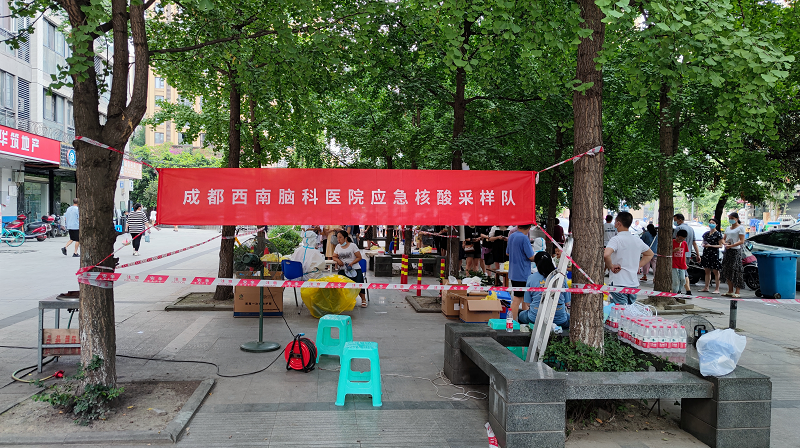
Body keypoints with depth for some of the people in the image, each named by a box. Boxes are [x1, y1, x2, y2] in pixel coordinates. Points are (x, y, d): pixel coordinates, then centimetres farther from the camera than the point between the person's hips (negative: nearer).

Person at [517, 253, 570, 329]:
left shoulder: (531, 278, -1)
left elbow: (528, 302, 3)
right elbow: (566, 302, 8)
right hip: (559, 319, 0)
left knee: (521, 315, 32)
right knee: (569, 317, 34)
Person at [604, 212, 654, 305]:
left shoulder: (616, 239, -13)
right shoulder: (637, 240, 9)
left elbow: (606, 255, -31)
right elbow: (650, 254, 27)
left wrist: (611, 267, -14)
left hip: (618, 284, -7)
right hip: (634, 283, 7)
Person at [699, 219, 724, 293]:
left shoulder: (718, 234, -4)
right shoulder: (706, 233, 14)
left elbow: (721, 245, -7)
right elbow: (703, 242, 23)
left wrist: (710, 246, -17)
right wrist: (703, 245, 0)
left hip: (714, 253, -6)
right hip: (706, 253, 6)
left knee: (716, 271, -4)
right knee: (707, 271, 10)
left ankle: (717, 289, -2)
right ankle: (706, 287, 15)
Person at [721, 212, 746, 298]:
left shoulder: (740, 227, -3)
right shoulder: (728, 228, 19)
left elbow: (742, 241, -11)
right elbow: (724, 239, 21)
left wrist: (731, 245, -21)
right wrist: (724, 243, -3)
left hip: (736, 251, -7)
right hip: (727, 252, 7)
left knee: (736, 271, -9)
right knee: (727, 271, 7)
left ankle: (737, 292, -6)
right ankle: (730, 291, 15)